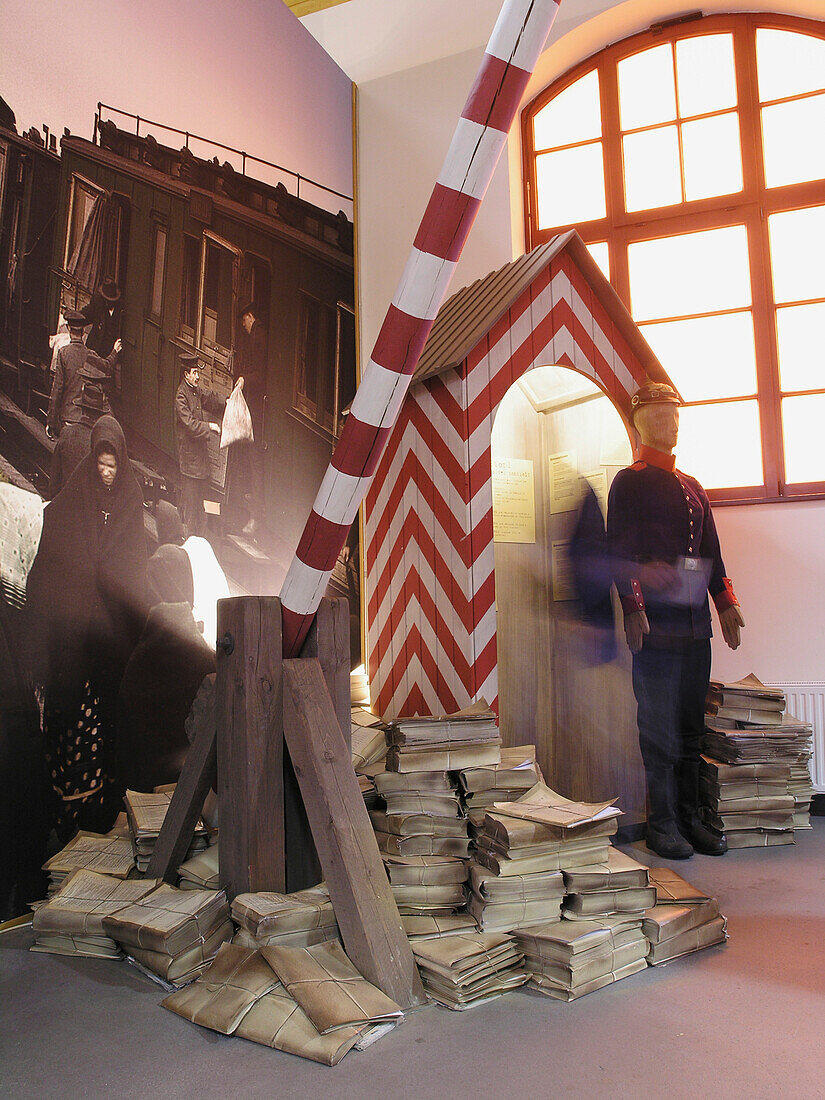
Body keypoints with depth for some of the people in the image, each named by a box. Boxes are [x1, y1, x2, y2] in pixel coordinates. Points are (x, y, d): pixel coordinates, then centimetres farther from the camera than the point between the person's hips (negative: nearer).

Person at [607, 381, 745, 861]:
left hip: (696, 623, 7)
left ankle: (691, 819, 22)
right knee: (659, 728, -1)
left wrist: (726, 601, 12)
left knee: (691, 727, 12)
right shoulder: (629, 482, -1)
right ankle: (662, 824, 10)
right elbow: (621, 551, -9)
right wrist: (633, 607, -18)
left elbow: (712, 552, 21)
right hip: (656, 623, -7)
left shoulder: (693, 487, 20)